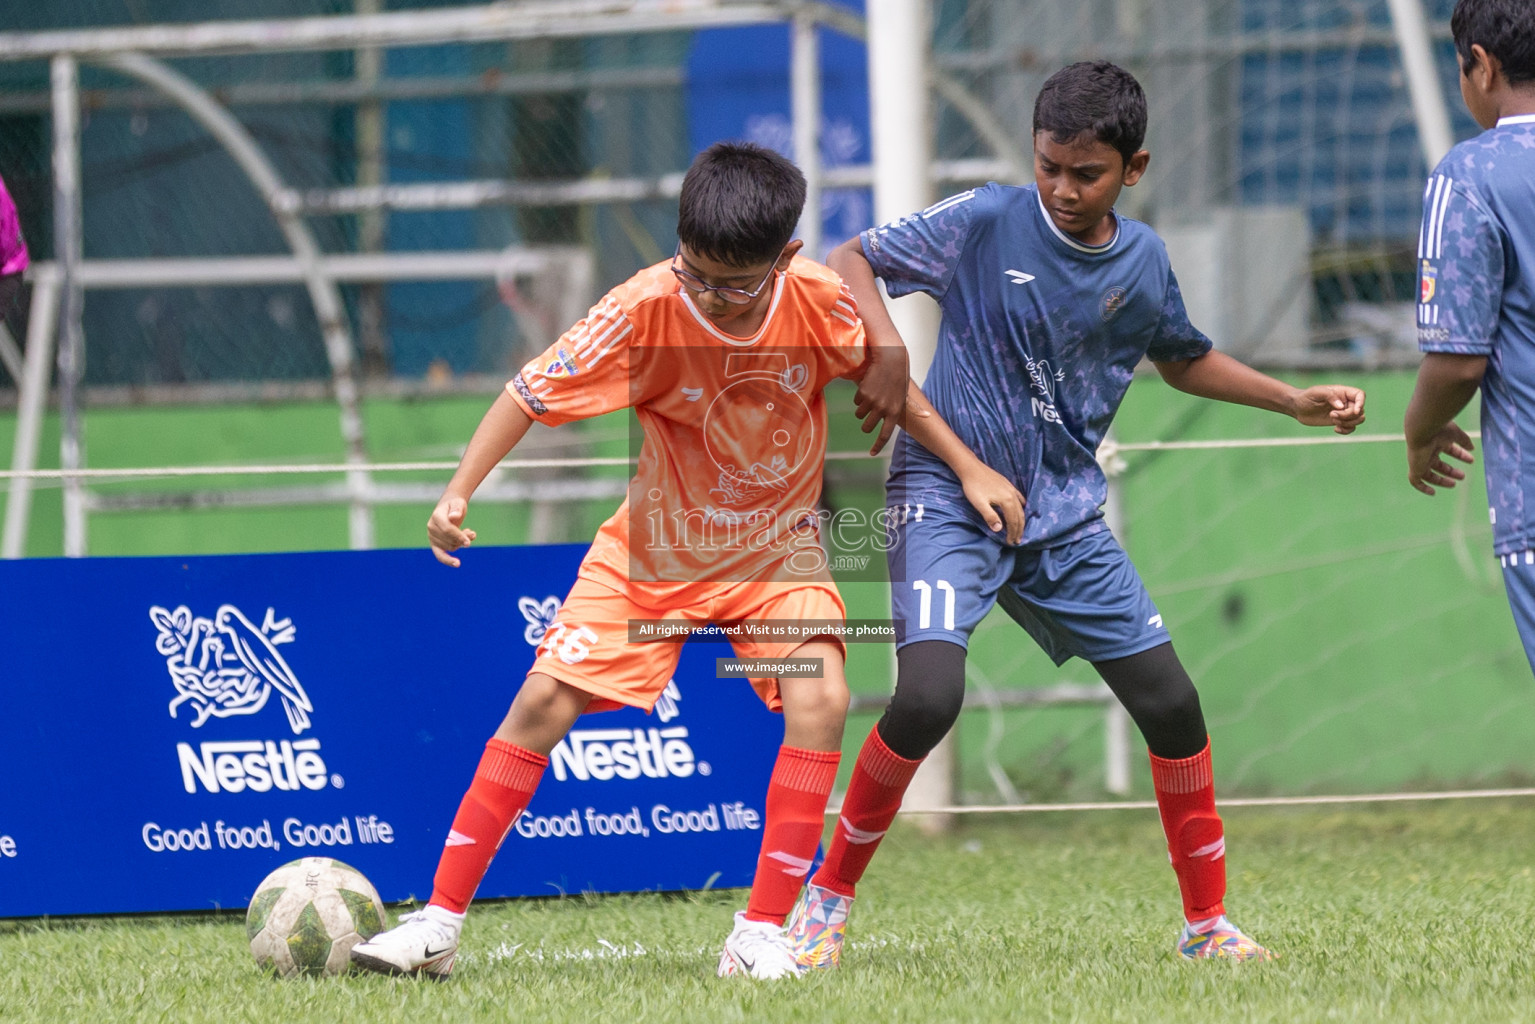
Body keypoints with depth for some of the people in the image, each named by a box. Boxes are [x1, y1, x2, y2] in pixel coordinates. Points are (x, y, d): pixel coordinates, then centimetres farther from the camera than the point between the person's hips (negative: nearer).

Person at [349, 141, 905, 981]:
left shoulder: (819, 301, -21)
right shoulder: (645, 309, -26)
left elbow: (882, 354, 1)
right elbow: (531, 392, -21)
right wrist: (458, 493, -30)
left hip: (777, 549, 0)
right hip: (653, 548, 0)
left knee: (820, 700, -23)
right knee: (544, 698, -9)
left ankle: (761, 936, -15)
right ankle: (439, 924, -1)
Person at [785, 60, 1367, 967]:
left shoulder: (1142, 261, 4)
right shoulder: (987, 224, -12)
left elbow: (1183, 360, 26)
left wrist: (1299, 402, 14)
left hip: (1065, 517, 5)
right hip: (947, 497, -5)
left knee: (1171, 703, 1)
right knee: (929, 696, -25)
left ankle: (1209, 922, 18)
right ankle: (831, 895, -6)